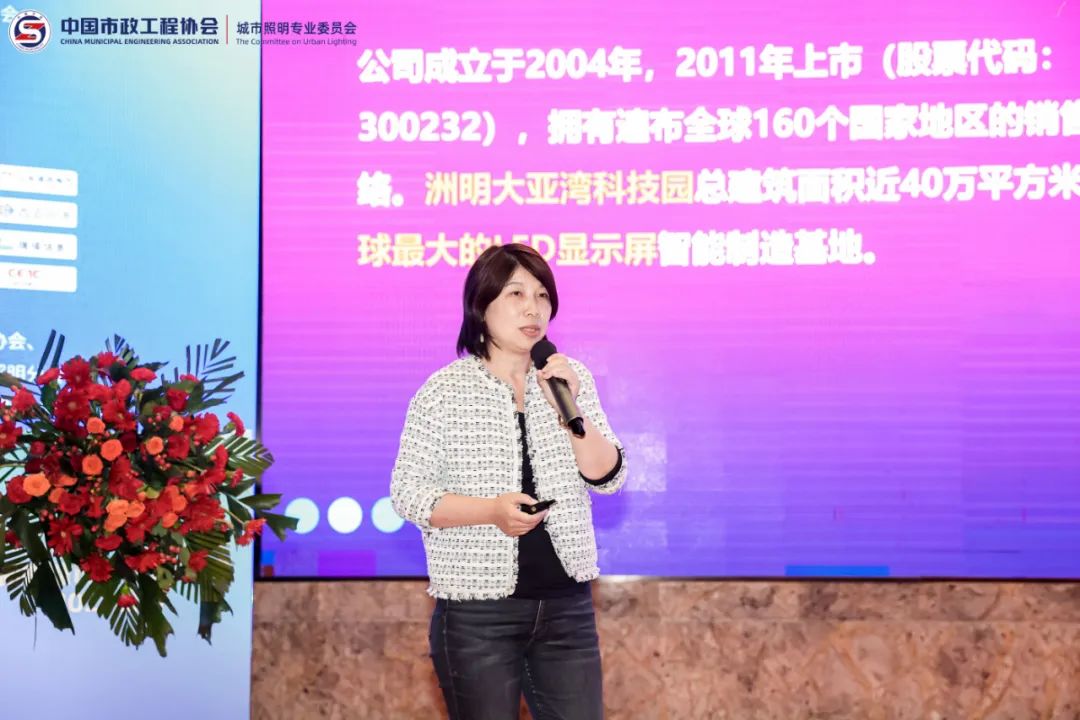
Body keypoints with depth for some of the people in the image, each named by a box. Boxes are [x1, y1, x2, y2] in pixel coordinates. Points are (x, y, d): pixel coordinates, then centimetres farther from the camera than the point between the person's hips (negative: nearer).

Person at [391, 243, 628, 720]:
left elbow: (608, 478, -1)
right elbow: (407, 491, -7)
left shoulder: (571, 378, 3)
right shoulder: (444, 391, -6)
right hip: (477, 612, -3)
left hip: (566, 605, 3)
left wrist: (568, 408, -16)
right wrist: (492, 510, -21)